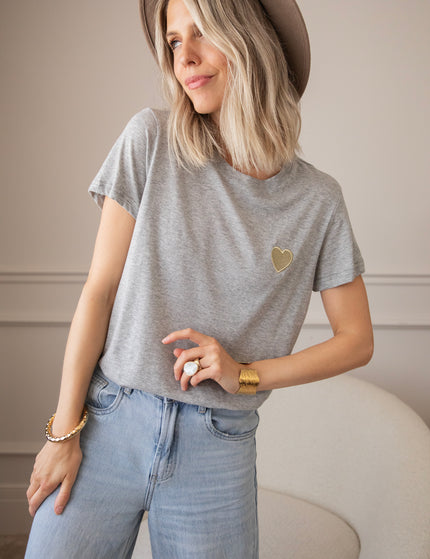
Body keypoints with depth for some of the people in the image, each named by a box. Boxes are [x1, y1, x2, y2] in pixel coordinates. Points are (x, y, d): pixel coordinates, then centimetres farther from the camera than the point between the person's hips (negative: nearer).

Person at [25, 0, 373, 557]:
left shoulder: (317, 199, -1)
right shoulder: (150, 141, -4)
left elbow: (357, 340, 6)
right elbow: (99, 288, -4)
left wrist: (246, 374, -7)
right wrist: (64, 430, -4)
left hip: (218, 447, 1)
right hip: (108, 424, 0)